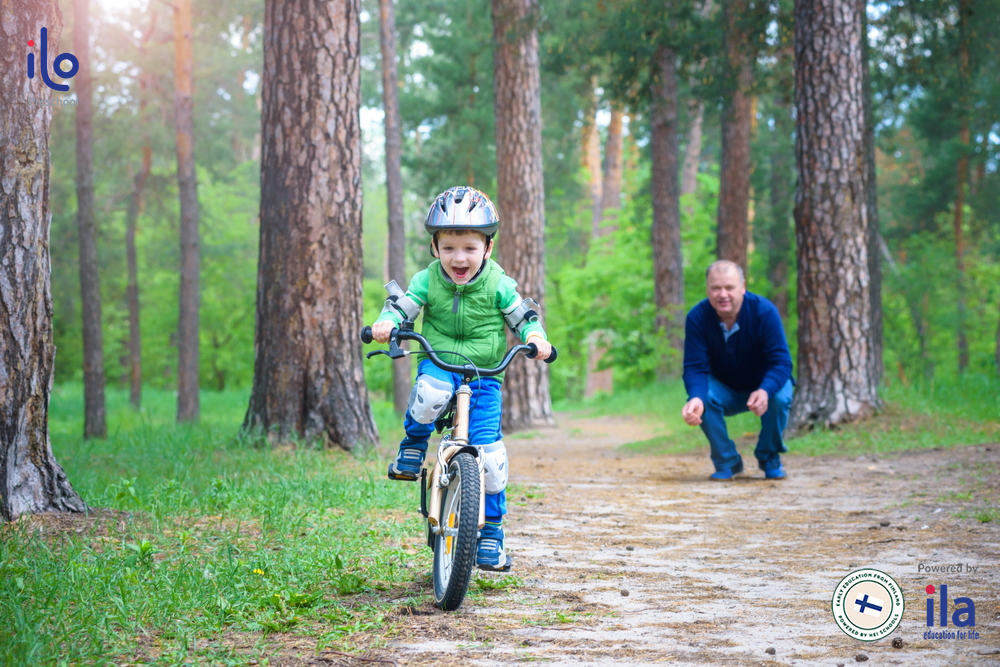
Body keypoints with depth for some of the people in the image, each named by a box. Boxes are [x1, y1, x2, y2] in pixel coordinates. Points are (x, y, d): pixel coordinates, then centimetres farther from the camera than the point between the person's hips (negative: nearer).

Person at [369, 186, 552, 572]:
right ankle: (414, 444, -7)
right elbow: (401, 306, -2)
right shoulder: (428, 281, -1)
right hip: (438, 365, 0)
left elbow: (524, 317, 3)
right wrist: (386, 322, -25)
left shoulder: (498, 285, -2)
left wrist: (535, 337, -19)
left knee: (487, 450, -10)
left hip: (484, 375, 0)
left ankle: (491, 531, 6)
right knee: (431, 390, -39)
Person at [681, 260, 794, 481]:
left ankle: (769, 458, -4)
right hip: (724, 391, 1)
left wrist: (765, 391, -49)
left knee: (780, 397, -34)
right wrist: (696, 398, -46)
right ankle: (727, 462, -6)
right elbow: (695, 367, -23)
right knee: (703, 398, -31)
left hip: (765, 386, -1)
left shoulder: (765, 311, -25)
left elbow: (781, 361, -27)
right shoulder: (697, 318, -20)